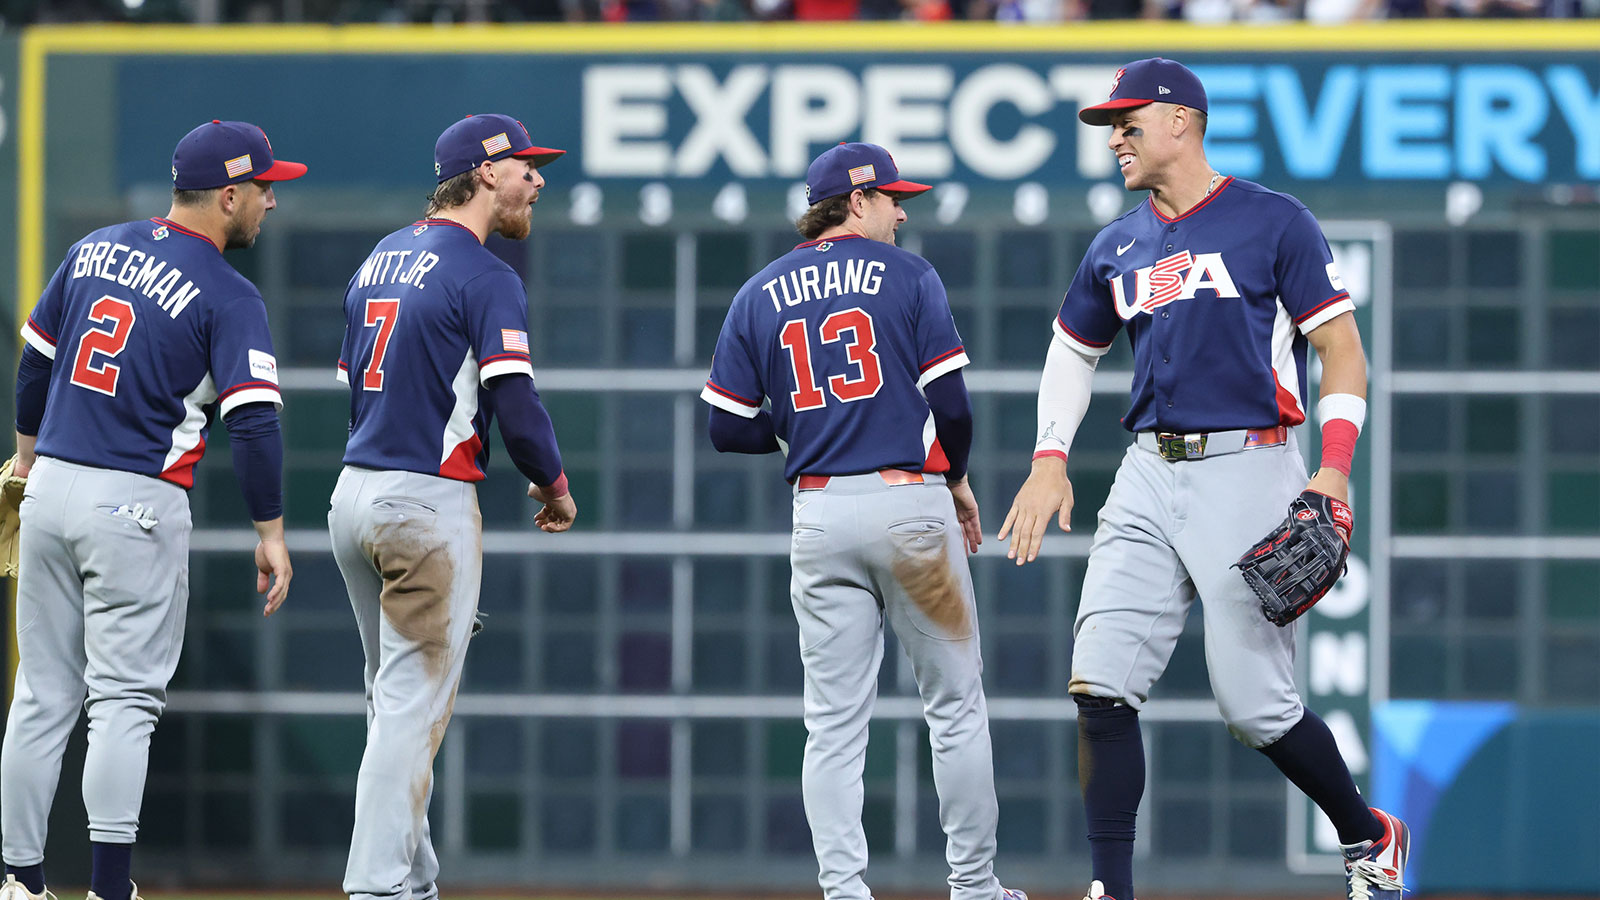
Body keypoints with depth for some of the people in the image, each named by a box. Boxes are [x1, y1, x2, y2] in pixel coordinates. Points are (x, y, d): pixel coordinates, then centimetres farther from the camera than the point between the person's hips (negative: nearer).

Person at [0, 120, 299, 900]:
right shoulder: (229, 298, -9)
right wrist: (270, 533, -10)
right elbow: (253, 422, -15)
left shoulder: (94, 251, 8)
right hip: (137, 507, -6)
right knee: (124, 700, -4)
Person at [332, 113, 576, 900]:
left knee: (395, 701, 17)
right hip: (428, 506, -9)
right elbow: (516, 406, -17)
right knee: (413, 708, -8)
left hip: (354, 495, 9)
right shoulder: (485, 278, -12)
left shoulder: (378, 260, 14)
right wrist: (554, 486, -1)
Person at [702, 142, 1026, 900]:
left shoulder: (760, 294, 9)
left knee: (834, 723, 3)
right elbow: (951, 402, -6)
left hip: (819, 515, 3)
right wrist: (957, 481, 11)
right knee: (955, 707, 8)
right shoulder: (907, 275, -1)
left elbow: (727, 429, 6)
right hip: (910, 500, -3)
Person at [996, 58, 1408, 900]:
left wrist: (1334, 468, -15)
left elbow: (1342, 349, -4)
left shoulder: (1273, 222, -2)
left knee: (1255, 704, -7)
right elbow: (1072, 351, 28)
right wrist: (1049, 460, 13)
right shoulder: (1118, 247, 15)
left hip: (1247, 473, -5)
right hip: (1149, 479, 6)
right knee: (1100, 687, -8)